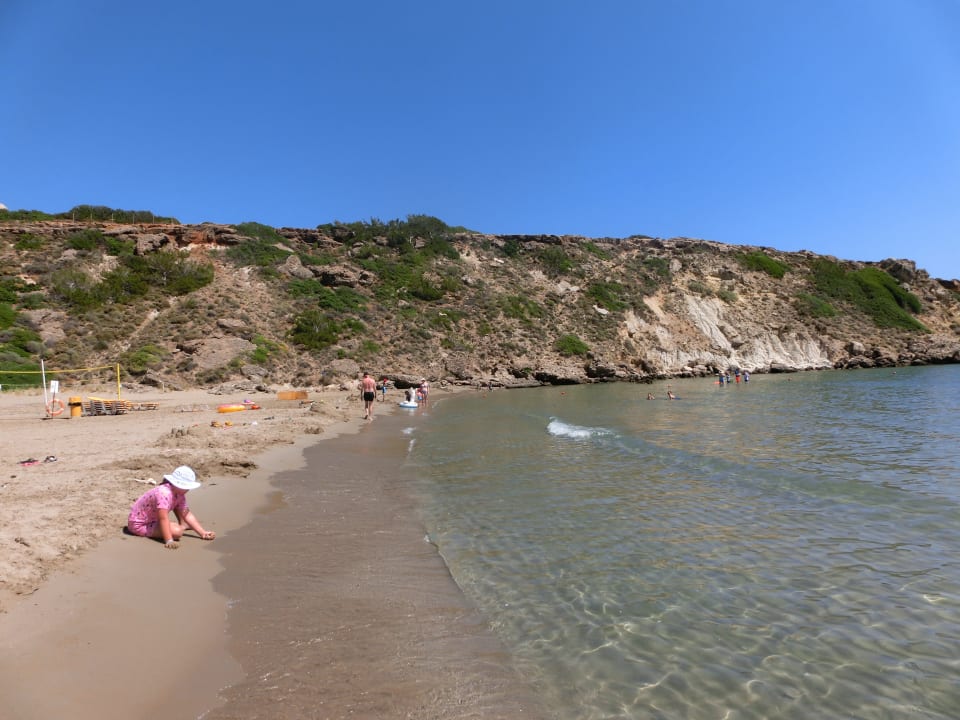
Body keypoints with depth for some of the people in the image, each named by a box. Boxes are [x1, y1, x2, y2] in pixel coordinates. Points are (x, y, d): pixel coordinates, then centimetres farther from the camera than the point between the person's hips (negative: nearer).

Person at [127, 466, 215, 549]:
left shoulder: (180, 494, -5)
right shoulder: (164, 494, -33)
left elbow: (187, 515, -5)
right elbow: (163, 519, -38)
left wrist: (203, 533, -10)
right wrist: (169, 541, -45)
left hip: (154, 520, 9)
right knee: (177, 531, -28)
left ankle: (183, 525, 22)